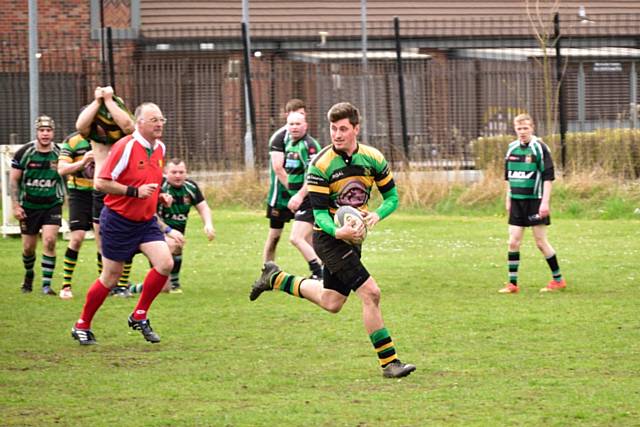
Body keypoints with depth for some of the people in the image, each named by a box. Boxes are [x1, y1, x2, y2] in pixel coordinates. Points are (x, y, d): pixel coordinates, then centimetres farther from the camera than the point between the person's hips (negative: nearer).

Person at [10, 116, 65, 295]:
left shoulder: (59, 153, -5)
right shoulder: (24, 152, -8)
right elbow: (14, 179, -2)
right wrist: (16, 205, -7)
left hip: (52, 205, 0)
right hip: (29, 206, 0)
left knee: (49, 240, -17)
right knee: (28, 247, 7)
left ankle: (46, 284, -9)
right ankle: (29, 274, 38)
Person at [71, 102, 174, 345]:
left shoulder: (160, 148, 7)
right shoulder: (126, 147, -17)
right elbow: (101, 183, -20)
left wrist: (160, 196, 5)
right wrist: (135, 191, -25)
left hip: (146, 220, 6)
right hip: (119, 221, -6)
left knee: (165, 263, -13)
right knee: (110, 278, 1)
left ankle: (139, 316, 4)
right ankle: (82, 326, 19)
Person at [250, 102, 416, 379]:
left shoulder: (373, 158, -4)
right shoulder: (321, 164, -18)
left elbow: (391, 196, 5)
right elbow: (319, 211, -16)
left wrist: (377, 214, -17)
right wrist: (338, 232, -36)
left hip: (353, 237, 7)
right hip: (329, 238, -7)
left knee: (331, 303, 19)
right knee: (370, 292, -19)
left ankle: (276, 279, 39)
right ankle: (389, 362, -13)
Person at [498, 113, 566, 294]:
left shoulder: (539, 148, -9)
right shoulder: (512, 149, 9)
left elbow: (548, 177, -11)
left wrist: (545, 202, -17)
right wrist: (508, 199, 17)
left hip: (535, 200, -5)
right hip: (517, 202, 5)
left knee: (541, 242, 0)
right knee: (513, 242, 1)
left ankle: (558, 279, 13)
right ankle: (512, 283, 5)